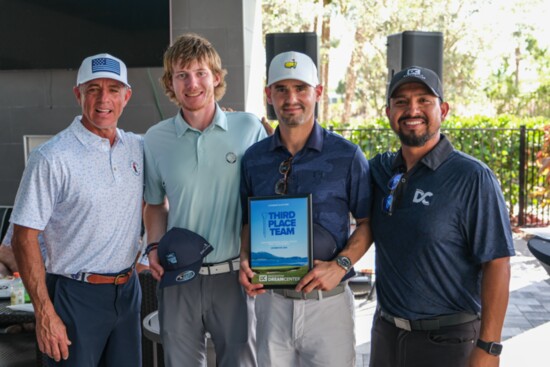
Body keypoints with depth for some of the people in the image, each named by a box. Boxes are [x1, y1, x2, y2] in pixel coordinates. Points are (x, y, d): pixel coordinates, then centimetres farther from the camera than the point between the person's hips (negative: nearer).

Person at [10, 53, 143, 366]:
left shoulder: (137, 147, 2)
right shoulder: (52, 159, -14)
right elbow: (24, 238, -13)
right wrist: (45, 314, -15)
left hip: (127, 290, 5)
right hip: (77, 296, -5)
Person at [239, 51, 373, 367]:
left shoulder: (347, 156, -6)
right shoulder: (254, 158, 3)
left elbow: (367, 222, -1)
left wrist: (340, 264, -16)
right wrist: (245, 259, -6)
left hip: (327, 301, -2)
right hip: (271, 301, 3)